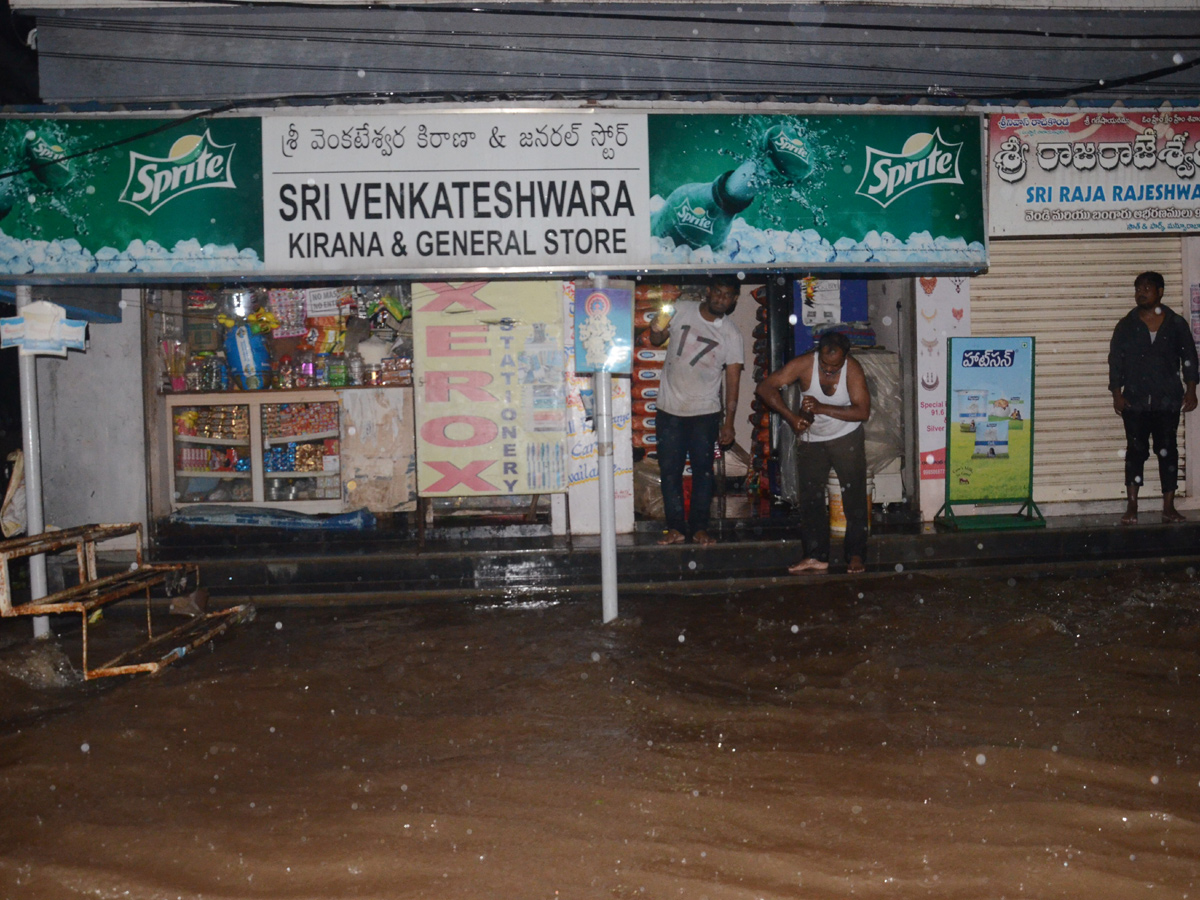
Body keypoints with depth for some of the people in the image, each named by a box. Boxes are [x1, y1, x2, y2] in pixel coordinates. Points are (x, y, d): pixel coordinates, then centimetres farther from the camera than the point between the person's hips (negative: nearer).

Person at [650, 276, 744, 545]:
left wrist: (729, 422, -8)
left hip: (705, 412, -1)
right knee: (669, 470, 2)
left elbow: (733, 381, -3)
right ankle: (675, 527, 9)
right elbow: (657, 341, 11)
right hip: (670, 410, 1)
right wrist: (656, 329, -14)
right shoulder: (682, 312, 0)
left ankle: (699, 527, 13)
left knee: (703, 470, 4)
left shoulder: (731, 336, -2)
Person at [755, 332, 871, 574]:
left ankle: (856, 555, 5)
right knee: (811, 499, 2)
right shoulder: (804, 364, -20)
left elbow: (862, 411, -26)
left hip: (846, 438, -1)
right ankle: (817, 556, 9)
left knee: (854, 496, -4)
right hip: (811, 439, 1)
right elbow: (765, 388, -20)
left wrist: (821, 408, -32)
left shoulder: (853, 369, -20)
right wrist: (791, 417, -28)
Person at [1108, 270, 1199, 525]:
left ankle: (1169, 507, 7)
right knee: (1136, 450, -3)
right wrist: (1117, 394, -3)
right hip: (1135, 400, 0)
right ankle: (1131, 507, -1)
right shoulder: (1126, 326, 6)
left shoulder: (1176, 324, 6)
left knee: (1167, 450, 2)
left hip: (1168, 399, 0)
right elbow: (1115, 361, 4)